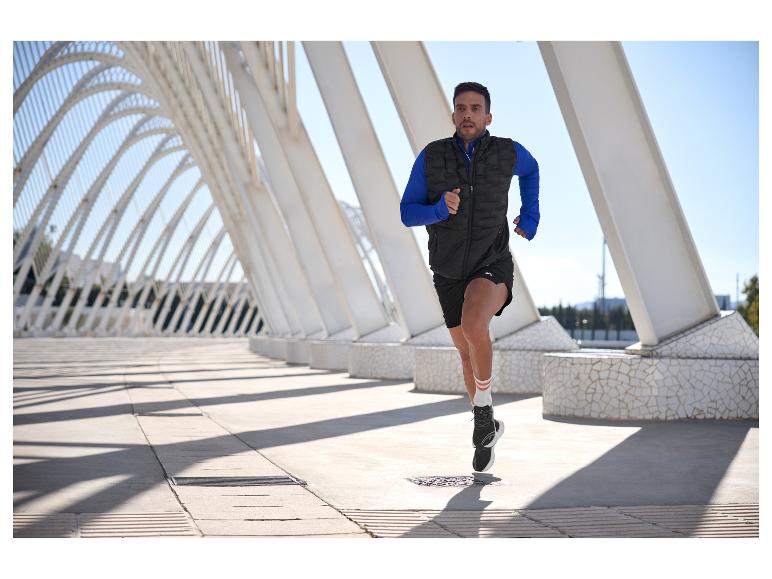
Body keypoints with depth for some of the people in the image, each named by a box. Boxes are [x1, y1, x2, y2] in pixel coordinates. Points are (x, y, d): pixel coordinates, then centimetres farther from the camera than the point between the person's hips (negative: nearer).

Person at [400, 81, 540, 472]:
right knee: (468, 352, 16)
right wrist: (441, 209, -29)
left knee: (474, 327, -32)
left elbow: (530, 168, 16)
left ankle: (483, 409, -9)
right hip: (449, 272, 3)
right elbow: (408, 215, -8)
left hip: (491, 267, -3)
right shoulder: (431, 157, -11)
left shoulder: (508, 152, -10)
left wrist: (530, 218, 9)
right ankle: (487, 427, 39)